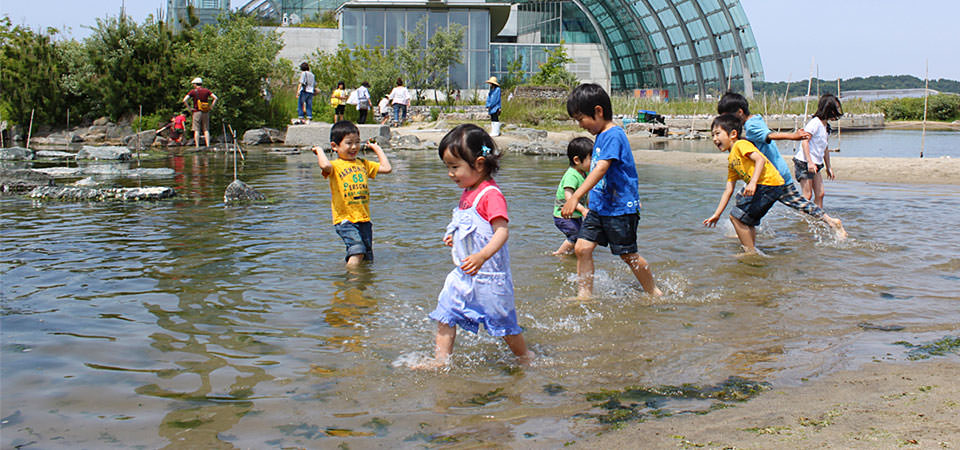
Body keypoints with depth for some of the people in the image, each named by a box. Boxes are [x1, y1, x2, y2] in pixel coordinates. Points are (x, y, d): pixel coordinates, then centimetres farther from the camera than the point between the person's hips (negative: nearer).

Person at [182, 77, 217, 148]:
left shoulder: (193, 91, -3)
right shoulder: (206, 90, 7)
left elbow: (184, 100, -13)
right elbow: (215, 98, 2)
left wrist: (189, 108, -5)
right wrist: (211, 107, 3)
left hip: (197, 112, -3)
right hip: (206, 112, 3)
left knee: (197, 130, -2)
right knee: (206, 130, 8)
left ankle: (197, 146, -5)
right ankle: (208, 146, 0)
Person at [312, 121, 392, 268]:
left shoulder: (363, 164, 14)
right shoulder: (335, 166, -4)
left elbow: (387, 168, 16)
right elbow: (326, 166, -28)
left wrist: (376, 148, 21)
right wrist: (319, 150, -9)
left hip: (364, 218, 6)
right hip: (345, 219, -6)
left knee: (368, 258, 7)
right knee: (357, 250, -23)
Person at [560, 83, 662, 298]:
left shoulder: (613, 135, -18)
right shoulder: (601, 136, 12)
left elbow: (601, 169, -28)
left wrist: (575, 197, -35)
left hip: (621, 208, -8)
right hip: (599, 207, 9)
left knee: (628, 254, 4)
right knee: (582, 247, -2)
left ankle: (654, 293, 23)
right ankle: (585, 294, 6)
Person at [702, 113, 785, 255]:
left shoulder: (741, 145, -5)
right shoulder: (731, 161, 21)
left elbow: (760, 159, -20)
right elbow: (728, 190, 21)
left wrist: (753, 182, -33)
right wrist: (716, 214, 18)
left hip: (769, 184, -10)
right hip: (761, 187, 10)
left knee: (737, 216, -9)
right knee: (746, 220, 22)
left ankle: (750, 251, 0)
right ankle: (752, 248, 34)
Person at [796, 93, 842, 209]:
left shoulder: (826, 127, 14)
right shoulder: (815, 123, -14)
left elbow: (825, 148, 22)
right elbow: (804, 142, -20)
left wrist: (828, 167, 23)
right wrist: (810, 162, -26)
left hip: (816, 164, 9)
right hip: (804, 163, -9)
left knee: (820, 194, 3)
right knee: (808, 195, -8)